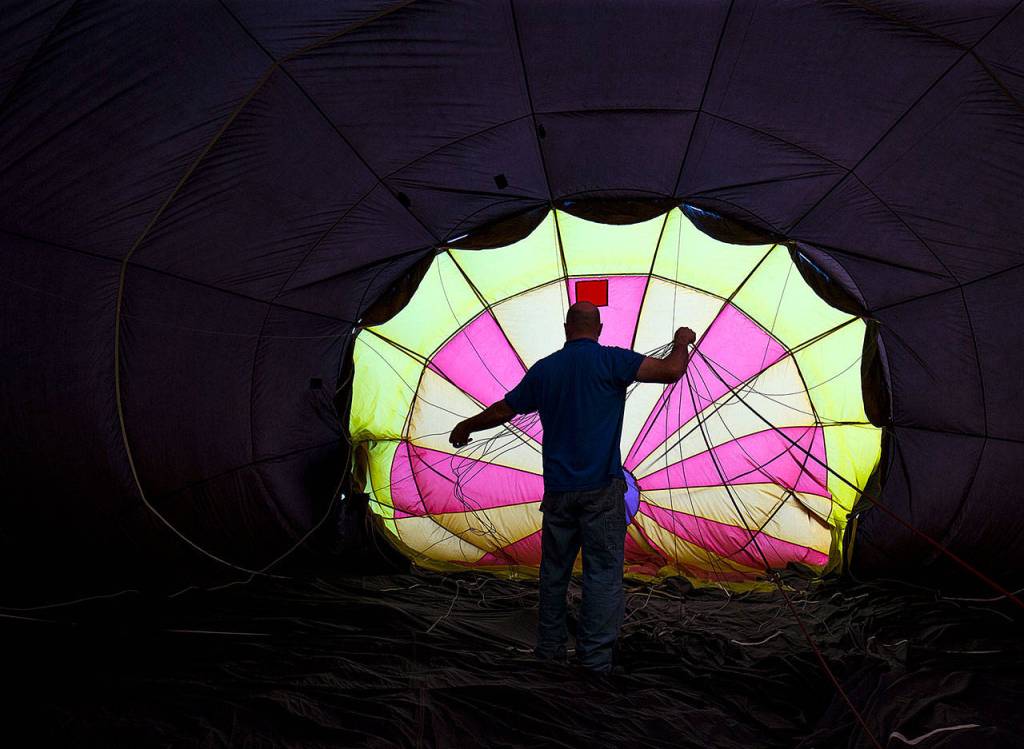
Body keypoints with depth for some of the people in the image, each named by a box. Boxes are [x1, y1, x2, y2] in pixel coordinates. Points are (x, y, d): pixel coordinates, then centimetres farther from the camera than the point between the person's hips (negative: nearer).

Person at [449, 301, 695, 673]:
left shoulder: (543, 369, 7)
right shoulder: (610, 360, -6)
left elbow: (502, 411, 15)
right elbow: (671, 370, -10)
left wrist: (465, 427, 32)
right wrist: (682, 342, 12)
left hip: (557, 489, 4)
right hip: (601, 489, -4)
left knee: (554, 571, 16)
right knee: (603, 573, 2)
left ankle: (549, 649, 26)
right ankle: (595, 661, 3)